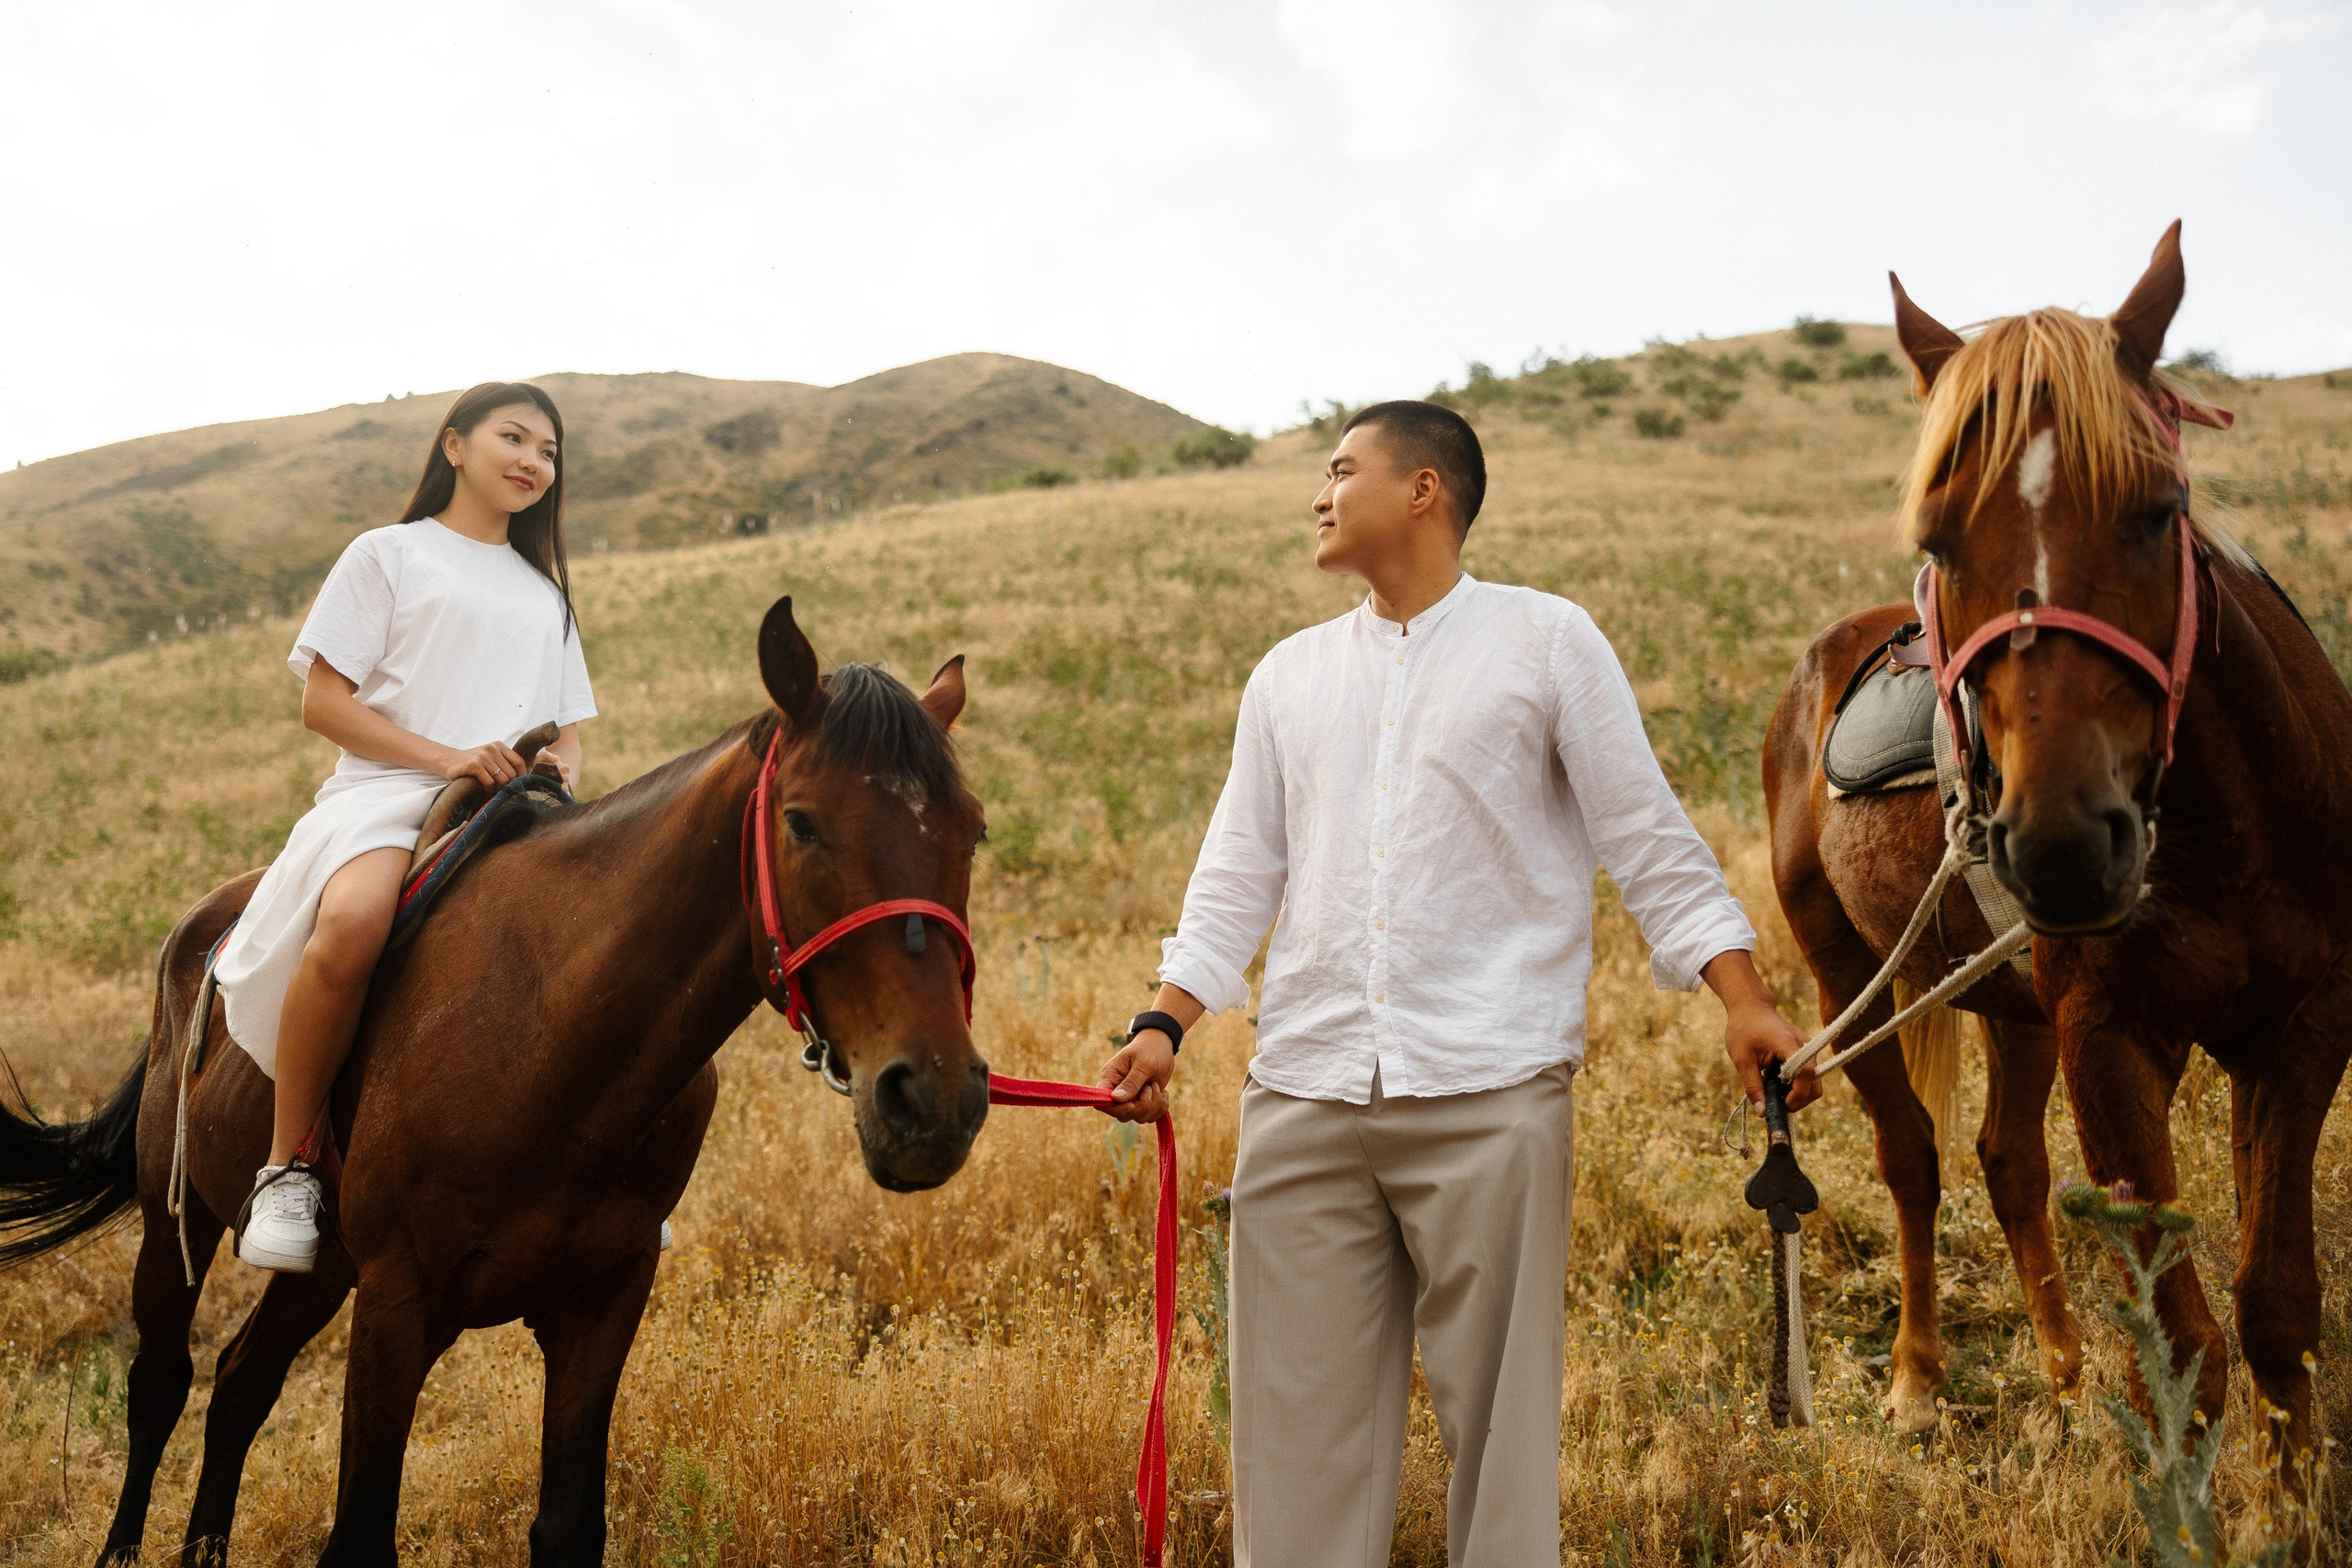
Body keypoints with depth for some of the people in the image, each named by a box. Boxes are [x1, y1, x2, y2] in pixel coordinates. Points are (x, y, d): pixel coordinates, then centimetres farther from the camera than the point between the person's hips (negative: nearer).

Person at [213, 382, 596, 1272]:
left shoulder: (545, 593, 26)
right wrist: (445, 756, -13)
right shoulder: (389, 555, 10)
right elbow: (322, 702, 1)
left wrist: (561, 775, -2)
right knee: (353, 923, -39)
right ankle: (286, 1165, -24)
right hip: (388, 795, -5)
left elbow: (567, 728, 24)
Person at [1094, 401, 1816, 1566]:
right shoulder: (1289, 675, 17)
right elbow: (1238, 871, 15)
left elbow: (1650, 840, 3)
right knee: (1297, 1406, 5)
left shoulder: (1546, 641, 5)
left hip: (1488, 1091, -4)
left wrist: (1745, 1003, -6)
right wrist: (1165, 1023, 2)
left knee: (1496, 1406, 2)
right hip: (1303, 1091, 4)